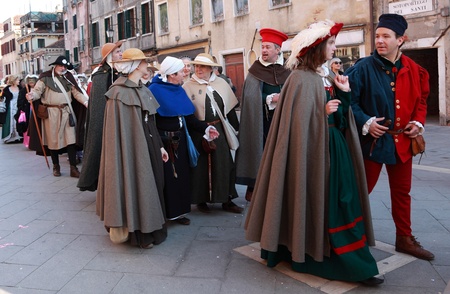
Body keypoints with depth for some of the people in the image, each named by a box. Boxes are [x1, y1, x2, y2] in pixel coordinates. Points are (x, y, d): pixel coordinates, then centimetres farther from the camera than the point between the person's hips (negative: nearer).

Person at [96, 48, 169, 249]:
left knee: (150, 184, 13)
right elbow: (119, 128, -17)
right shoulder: (120, 92, -14)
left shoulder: (143, 90, 12)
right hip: (133, 148, -9)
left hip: (148, 146, 9)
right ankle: (139, 233, 14)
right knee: (136, 185, 0)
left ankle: (150, 230, 27)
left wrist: (159, 145, 15)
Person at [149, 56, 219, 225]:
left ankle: (177, 211, 23)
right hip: (162, 141, -7)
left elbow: (189, 117, 8)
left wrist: (205, 128, -5)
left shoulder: (179, 90, 10)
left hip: (179, 141, 7)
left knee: (180, 175, 10)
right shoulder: (154, 89, -11)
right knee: (164, 178, 1)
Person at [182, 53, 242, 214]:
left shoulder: (221, 84, 5)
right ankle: (201, 200, 21)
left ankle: (226, 200, 18)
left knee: (224, 164, 6)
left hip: (220, 131, 3)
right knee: (201, 166, 6)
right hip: (199, 133, -3)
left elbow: (230, 108, 9)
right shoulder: (188, 86, -4)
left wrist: (235, 128, 9)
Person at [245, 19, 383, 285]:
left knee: (339, 202, 12)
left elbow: (341, 118, 14)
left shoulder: (325, 78, 13)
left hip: (335, 147, 9)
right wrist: (323, 112, -24)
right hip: (315, 149, -9)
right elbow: (298, 120, -18)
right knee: (318, 202, -2)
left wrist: (345, 93, 1)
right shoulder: (301, 79, -14)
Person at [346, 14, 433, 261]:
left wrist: (418, 122, -1)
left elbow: (421, 100, 15)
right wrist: (365, 123, -21)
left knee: (402, 192, 15)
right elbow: (349, 101, -11)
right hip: (372, 140, -4)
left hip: (402, 141, 5)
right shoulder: (362, 68, -10)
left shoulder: (413, 71, 4)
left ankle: (404, 238, 29)